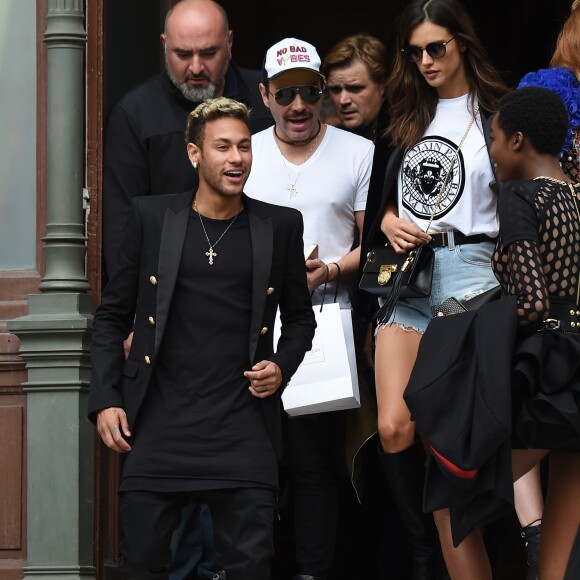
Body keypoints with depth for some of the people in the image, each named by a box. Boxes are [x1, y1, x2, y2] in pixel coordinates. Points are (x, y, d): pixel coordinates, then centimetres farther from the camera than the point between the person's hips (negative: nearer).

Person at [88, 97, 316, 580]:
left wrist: (282, 367, 1)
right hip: (159, 426, 0)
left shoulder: (280, 226, 8)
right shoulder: (151, 217, 6)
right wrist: (105, 399, 0)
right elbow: (113, 316, 10)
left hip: (243, 427, 0)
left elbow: (300, 317, 20)